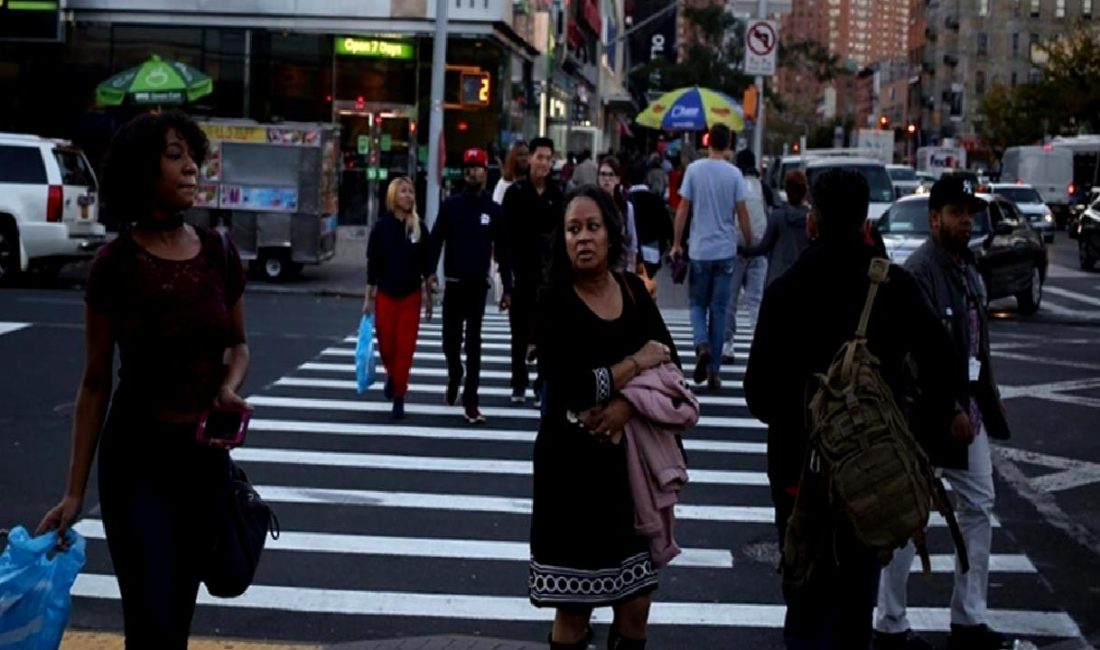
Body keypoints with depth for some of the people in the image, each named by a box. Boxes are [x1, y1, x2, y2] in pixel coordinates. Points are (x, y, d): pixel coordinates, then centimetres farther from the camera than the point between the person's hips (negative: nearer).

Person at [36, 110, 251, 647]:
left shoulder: (219, 254, -2)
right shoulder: (115, 265, -11)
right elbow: (95, 382, -4)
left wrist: (229, 388, -10)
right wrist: (75, 490, -4)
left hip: (206, 456, 4)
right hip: (136, 457, -4)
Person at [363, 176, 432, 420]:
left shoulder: (419, 227, 0)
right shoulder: (382, 226, -3)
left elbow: (425, 263, 5)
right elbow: (373, 262, -1)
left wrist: (429, 295, 5)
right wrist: (368, 296, -2)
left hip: (411, 295, 0)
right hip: (386, 294, 0)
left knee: (405, 347, -1)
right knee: (386, 345, 5)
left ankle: (399, 397, 7)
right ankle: (392, 375, 37)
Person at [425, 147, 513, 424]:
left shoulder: (493, 209, 2)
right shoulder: (451, 204, 2)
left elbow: (502, 251, 4)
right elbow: (436, 239, -2)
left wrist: (507, 288, 1)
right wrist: (430, 271, -16)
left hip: (478, 285, -1)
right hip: (453, 283, 1)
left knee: (473, 342, -6)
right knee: (450, 339, 10)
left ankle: (470, 402, -6)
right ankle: (454, 377, 40)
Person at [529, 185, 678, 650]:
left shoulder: (633, 290, 5)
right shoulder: (554, 302, -8)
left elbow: (667, 365, 0)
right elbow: (570, 388, -19)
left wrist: (629, 404, -17)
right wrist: (637, 362, -10)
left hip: (633, 459, 4)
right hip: (574, 463, -4)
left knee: (636, 603, 7)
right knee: (573, 608, 3)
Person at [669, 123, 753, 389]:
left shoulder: (694, 169, -4)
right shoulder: (734, 174, -4)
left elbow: (683, 209, -2)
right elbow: (742, 213, -3)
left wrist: (676, 243, 6)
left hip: (700, 250, 0)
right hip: (726, 251, 0)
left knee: (698, 304, 14)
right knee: (719, 309, 6)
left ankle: (702, 345, -15)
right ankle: (713, 370, 7)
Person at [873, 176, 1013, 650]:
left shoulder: (968, 268, 11)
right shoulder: (919, 271, -17)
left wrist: (989, 396, 12)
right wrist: (949, 411, -23)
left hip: (969, 407, 9)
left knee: (979, 508, 14)